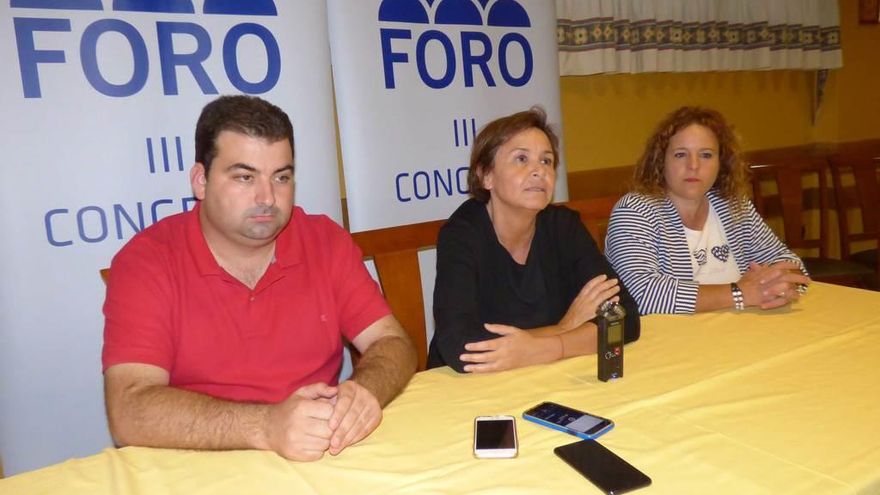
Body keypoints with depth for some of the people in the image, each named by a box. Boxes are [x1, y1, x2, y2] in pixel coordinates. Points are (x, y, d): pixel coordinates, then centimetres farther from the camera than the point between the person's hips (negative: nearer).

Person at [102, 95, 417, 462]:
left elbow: (394, 345, -3)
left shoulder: (326, 241, -1)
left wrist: (364, 392, -24)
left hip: (323, 462, 3)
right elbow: (129, 411, -19)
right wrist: (266, 426, -31)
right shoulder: (144, 262, -9)